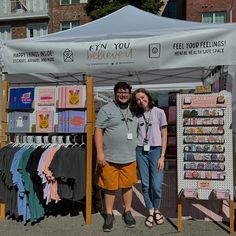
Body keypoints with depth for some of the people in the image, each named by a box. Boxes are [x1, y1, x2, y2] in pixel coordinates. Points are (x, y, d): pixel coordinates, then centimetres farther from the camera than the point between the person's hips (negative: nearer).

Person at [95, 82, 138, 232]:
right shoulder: (106, 110, -4)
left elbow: (137, 131, 19)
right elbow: (98, 131, -7)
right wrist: (100, 153, -13)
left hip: (129, 157, 4)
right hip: (110, 157, -3)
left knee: (128, 185, 13)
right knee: (110, 187, 7)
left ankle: (127, 212, 32)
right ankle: (109, 215, 24)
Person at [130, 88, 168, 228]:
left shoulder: (159, 112, 1)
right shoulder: (137, 115, 10)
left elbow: (164, 136, 1)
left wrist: (162, 156, -5)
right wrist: (133, 153, -2)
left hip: (156, 150, -2)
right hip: (141, 151, 3)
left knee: (156, 185, -4)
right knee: (145, 185, 5)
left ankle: (157, 210, 22)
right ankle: (150, 212, 23)